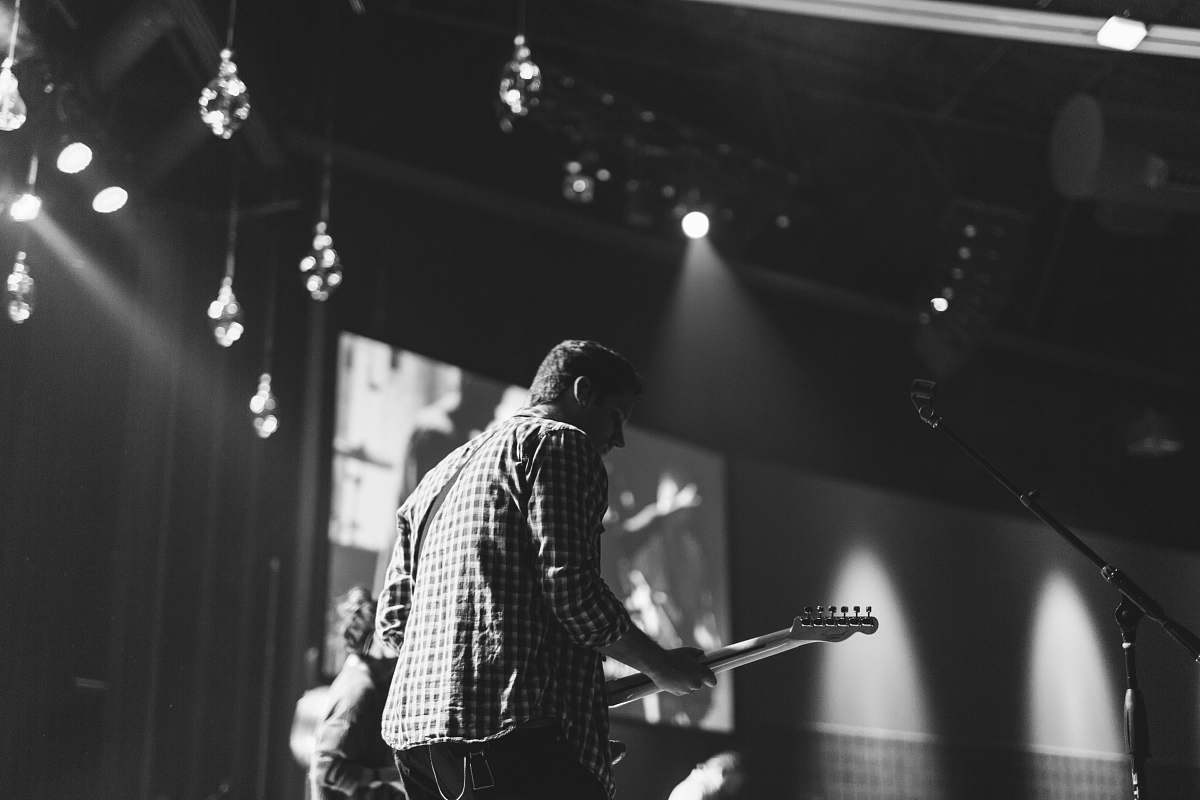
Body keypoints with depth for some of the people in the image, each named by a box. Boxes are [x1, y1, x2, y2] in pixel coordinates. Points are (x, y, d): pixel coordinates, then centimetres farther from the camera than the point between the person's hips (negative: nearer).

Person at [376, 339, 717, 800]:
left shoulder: (442, 473, 28)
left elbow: (392, 620, 22)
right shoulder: (560, 442, 2)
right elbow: (570, 588, -11)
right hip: (515, 728, -9)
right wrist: (661, 667, 2)